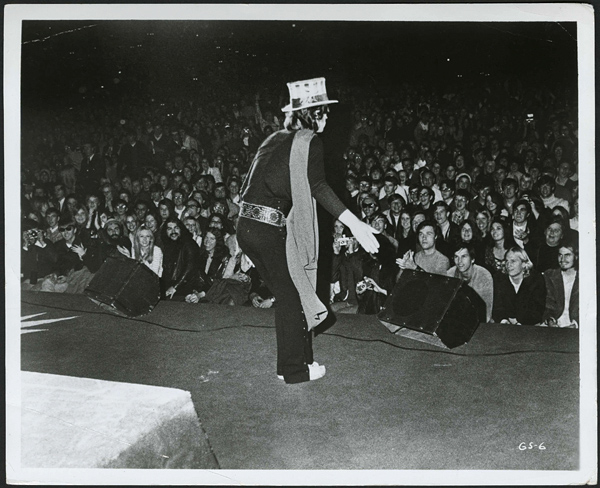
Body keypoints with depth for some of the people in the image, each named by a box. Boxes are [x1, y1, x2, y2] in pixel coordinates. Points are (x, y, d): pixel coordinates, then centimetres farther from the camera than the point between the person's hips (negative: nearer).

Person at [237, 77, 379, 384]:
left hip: (247, 226, 8)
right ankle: (295, 369, 16)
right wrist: (354, 223, -28)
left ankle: (292, 361, 30)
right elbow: (317, 187, -21)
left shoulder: (275, 139, 16)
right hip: (269, 230, -8)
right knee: (291, 297, 6)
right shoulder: (309, 141, -7)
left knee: (286, 294, 20)